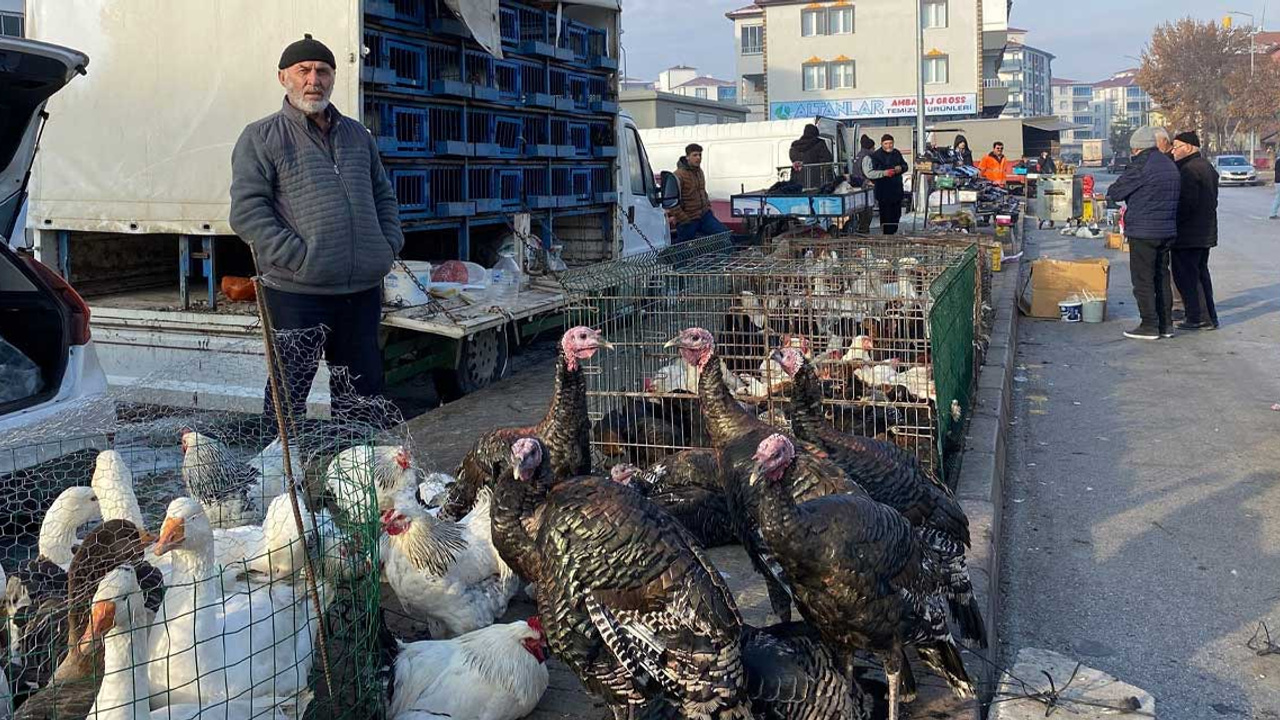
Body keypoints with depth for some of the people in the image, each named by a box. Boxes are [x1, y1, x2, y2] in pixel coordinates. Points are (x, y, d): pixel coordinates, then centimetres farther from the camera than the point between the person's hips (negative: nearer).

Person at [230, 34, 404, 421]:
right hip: (297, 291, -5)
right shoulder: (261, 137, 0)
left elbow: (384, 196, 25)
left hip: (363, 289, 5)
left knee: (362, 389, 14)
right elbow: (247, 212, -9)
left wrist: (389, 246, 9)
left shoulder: (357, 135, 17)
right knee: (289, 393, 1)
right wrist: (300, 258, -16)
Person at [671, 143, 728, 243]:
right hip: (688, 220, -7)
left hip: (704, 215, 7)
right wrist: (683, 218, -20)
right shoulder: (679, 175, -17)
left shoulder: (699, 171, 10)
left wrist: (708, 207, 16)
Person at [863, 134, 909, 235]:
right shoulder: (875, 156, -9)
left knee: (896, 213, 14)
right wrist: (884, 173, -27)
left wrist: (900, 168, -1)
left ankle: (893, 231, 29)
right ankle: (887, 233, -1)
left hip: (897, 189, 6)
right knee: (886, 215, -8)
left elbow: (905, 166, 22)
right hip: (883, 191, -6)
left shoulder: (897, 153, 11)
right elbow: (869, 173, -17)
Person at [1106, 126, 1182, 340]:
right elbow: (1176, 195, 21)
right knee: (1162, 276, 14)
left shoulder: (1141, 165, -14)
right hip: (1167, 230, 8)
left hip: (1143, 232, -8)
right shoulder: (1171, 165, 12)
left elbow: (1116, 192, -10)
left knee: (1143, 279, -2)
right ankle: (1166, 324, 18)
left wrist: (1109, 193, 13)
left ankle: (1149, 326, -2)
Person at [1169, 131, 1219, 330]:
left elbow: (1186, 203, -23)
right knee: (1201, 273, 16)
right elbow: (1212, 201, 19)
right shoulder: (1207, 167, 15)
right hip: (1206, 232, 10)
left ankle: (1198, 318, -4)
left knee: (1186, 276, -4)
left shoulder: (1189, 170, -17)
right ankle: (1210, 317, 20)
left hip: (1188, 235, -10)